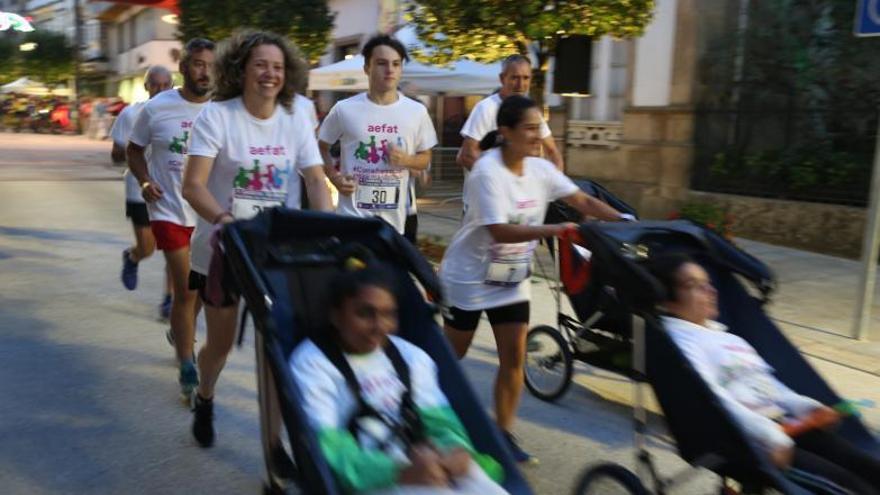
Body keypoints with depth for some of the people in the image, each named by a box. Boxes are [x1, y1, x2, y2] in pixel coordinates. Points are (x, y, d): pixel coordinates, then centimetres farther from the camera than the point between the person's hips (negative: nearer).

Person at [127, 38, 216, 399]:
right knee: (185, 289, -6)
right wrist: (145, 181, -8)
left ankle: (181, 333, 47)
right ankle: (187, 369, 8)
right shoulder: (156, 108, -5)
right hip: (170, 211, -2)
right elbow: (134, 150, 8)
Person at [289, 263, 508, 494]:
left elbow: (440, 420, 11)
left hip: (431, 470, 6)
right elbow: (326, 451, -12)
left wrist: (458, 450, -13)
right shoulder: (311, 364, -3)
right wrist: (400, 470, -24)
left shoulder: (410, 356, 14)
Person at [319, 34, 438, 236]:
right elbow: (322, 148, 11)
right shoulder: (344, 109, -4)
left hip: (394, 220, 3)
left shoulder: (416, 112, 0)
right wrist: (334, 177, -6)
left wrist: (407, 160, -12)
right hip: (352, 215, -2)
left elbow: (425, 158, 10)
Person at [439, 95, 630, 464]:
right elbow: (500, 231, -30)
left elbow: (585, 202, -2)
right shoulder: (488, 172, -23)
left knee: (514, 358, 2)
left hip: (512, 280, 6)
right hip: (469, 278, -5)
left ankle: (503, 434, 16)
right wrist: (558, 230, -36)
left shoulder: (540, 169, -3)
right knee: (452, 355, 11)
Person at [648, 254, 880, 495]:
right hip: (744, 439, -9)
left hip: (784, 423, 9)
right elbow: (712, 398, -19)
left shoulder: (721, 334, 23)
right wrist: (770, 436, -25)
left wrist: (805, 406, 7)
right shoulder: (679, 339, -7)